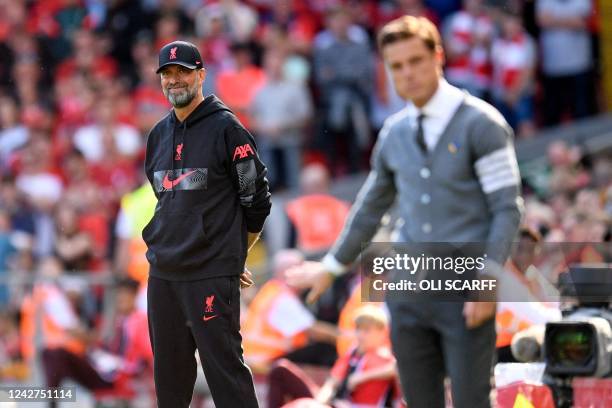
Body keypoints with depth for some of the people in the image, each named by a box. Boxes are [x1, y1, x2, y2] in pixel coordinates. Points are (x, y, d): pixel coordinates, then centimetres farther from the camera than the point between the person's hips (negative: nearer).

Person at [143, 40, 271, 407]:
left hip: (211, 276, -7)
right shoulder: (160, 134, 15)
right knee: (169, 374, 11)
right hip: (162, 273, 7)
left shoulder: (226, 128, -5)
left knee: (224, 366, -10)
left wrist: (232, 255, 5)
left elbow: (256, 199, -3)